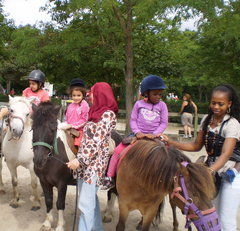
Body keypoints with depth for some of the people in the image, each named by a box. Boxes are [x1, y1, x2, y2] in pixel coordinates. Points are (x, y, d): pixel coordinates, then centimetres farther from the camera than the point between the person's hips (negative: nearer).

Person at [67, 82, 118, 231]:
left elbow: (97, 142, -20)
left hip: (94, 162, -9)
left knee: (86, 203, -4)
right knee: (90, 199, 18)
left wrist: (80, 160, -23)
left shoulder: (107, 114, -14)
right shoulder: (97, 112, 13)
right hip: (86, 161, 9)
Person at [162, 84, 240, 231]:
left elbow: (226, 154, -30)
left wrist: (210, 171, -46)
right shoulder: (207, 120, 1)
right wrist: (172, 143, -5)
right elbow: (197, 146, 5)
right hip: (214, 171, 7)